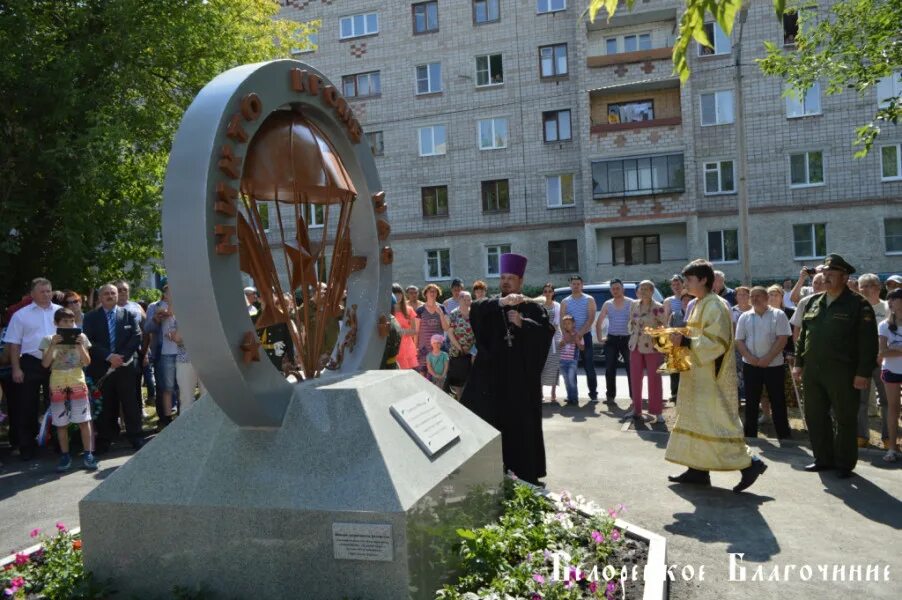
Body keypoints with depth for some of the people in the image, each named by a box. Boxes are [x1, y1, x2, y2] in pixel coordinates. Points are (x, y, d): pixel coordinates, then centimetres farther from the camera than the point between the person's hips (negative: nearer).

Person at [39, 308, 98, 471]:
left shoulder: (81, 337, 3)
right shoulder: (48, 339, 2)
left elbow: (87, 362, -1)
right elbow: (45, 364, -6)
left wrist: (80, 345, -14)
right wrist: (53, 345, -17)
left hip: (77, 382, 0)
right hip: (58, 384, 0)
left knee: (84, 420, -2)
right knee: (61, 423, 5)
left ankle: (88, 454, 3)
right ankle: (65, 456, 13)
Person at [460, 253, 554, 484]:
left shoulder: (533, 307, 7)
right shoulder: (492, 304, 8)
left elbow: (548, 331, -5)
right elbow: (474, 309, -14)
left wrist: (522, 323, -17)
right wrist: (501, 302, -30)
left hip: (522, 376, -1)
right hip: (493, 374, 1)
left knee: (523, 424, 4)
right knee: (492, 423, 0)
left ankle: (526, 472, 14)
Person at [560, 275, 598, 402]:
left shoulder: (589, 300, 2)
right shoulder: (565, 302, 9)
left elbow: (591, 319, -8)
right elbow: (562, 321, 2)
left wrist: (580, 333, -18)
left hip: (585, 336, -2)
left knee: (589, 367, -4)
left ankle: (593, 394, 3)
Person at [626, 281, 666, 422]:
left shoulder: (658, 308, -9)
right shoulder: (633, 305, 8)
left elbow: (663, 328, -8)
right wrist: (632, 332, 2)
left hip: (652, 347, -5)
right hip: (635, 346, 5)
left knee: (654, 380, -1)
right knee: (635, 379, 8)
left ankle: (657, 412, 7)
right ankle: (636, 410, 20)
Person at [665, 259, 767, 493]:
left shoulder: (714, 306, -16)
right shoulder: (699, 304, 13)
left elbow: (717, 341, -23)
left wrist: (684, 341, -25)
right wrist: (681, 340, 5)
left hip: (712, 377, -10)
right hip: (699, 375, 10)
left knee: (715, 422, -8)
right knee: (695, 420, 12)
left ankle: (749, 463, 2)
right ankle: (698, 469, 19)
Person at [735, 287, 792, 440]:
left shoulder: (778, 315, -1)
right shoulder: (745, 317, 6)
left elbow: (782, 339, -8)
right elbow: (739, 340, 3)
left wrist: (768, 358, -16)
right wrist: (750, 358, -12)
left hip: (773, 364, -2)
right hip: (750, 365, 2)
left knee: (778, 401, 4)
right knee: (751, 401, 8)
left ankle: (784, 435, 14)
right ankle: (750, 435, 17)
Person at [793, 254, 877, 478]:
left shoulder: (858, 304, -6)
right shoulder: (813, 302, 12)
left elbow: (868, 342, -10)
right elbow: (803, 334, 16)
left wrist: (863, 373, -14)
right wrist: (798, 363, 12)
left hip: (842, 373, -6)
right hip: (812, 371, 6)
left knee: (844, 419, 4)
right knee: (815, 417, 12)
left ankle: (844, 464, 17)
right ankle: (823, 459, 26)